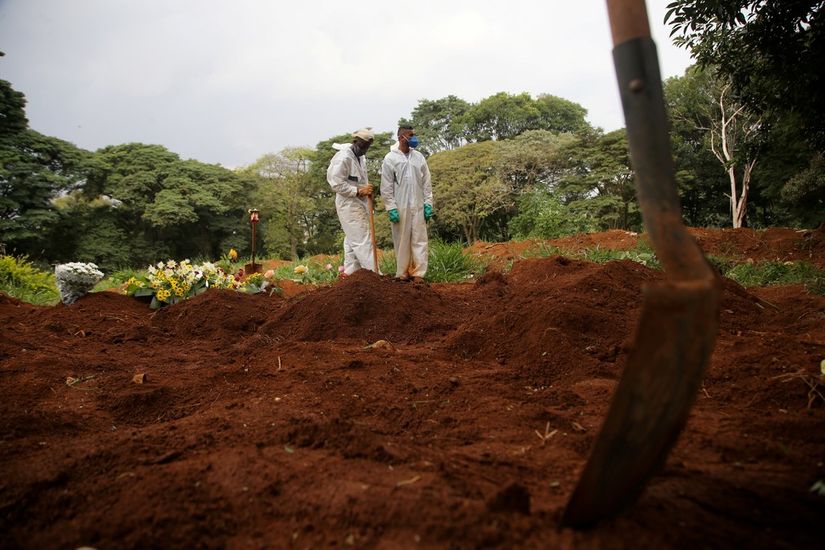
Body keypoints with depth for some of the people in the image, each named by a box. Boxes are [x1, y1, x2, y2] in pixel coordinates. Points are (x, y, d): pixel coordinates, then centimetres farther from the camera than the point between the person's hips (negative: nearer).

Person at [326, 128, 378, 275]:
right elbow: (336, 183, -19)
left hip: (360, 204, 9)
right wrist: (359, 191, -20)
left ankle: (350, 272, 21)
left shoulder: (361, 158, 12)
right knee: (363, 240, -9)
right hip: (349, 205, -9)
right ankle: (374, 273, -7)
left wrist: (367, 189, 7)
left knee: (352, 240, 13)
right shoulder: (343, 157, -16)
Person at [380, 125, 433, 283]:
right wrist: (391, 208, -10)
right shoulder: (390, 158, -2)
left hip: (418, 206, 3)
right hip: (400, 207, -3)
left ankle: (418, 273, 4)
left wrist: (428, 204, 1)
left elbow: (427, 183, 8)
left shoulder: (419, 157, 8)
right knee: (402, 240, 4)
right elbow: (386, 187, -4)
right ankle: (402, 273, 14)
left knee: (420, 240, 0)